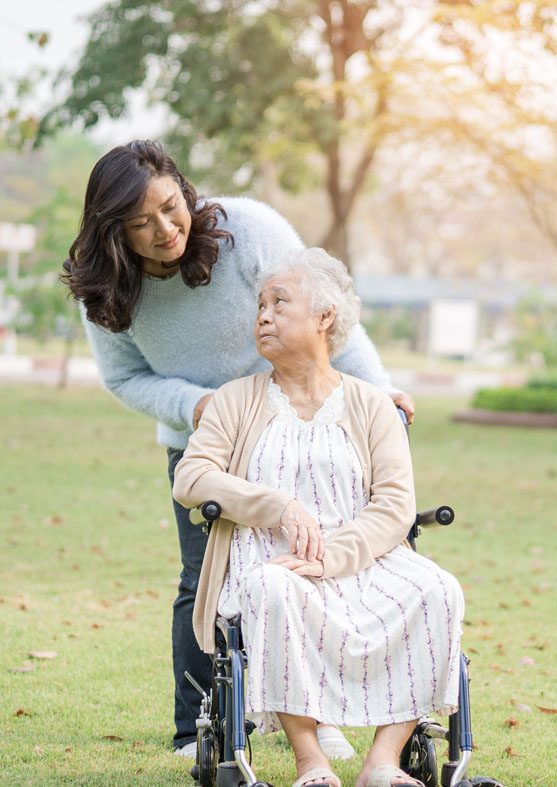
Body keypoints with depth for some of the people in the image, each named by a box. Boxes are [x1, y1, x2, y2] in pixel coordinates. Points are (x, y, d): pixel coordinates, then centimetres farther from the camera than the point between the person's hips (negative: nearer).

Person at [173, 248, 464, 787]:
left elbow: (395, 505, 0)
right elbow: (190, 478, 0)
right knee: (273, 592, -38)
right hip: (265, 561, -1)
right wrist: (281, 506, -14)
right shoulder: (236, 401, 15)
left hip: (360, 562, 1)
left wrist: (333, 556, -19)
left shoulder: (371, 407, 13)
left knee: (437, 591, -28)